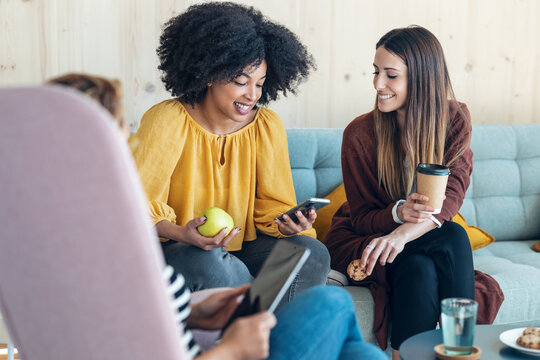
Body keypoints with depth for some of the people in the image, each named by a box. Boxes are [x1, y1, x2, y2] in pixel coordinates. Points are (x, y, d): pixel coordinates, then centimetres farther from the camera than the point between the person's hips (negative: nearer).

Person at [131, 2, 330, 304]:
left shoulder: (267, 126, -1)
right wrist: (180, 234, -34)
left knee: (313, 254, -21)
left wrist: (287, 224, -22)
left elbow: (273, 205, 3)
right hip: (176, 249, -3)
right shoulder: (167, 121, -14)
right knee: (209, 262, -37)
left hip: (242, 249, 4)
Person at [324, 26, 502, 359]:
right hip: (362, 240, -2)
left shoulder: (455, 119, -8)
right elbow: (362, 218, -9)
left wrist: (403, 233, -39)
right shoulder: (361, 133, -15)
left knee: (454, 236, -31)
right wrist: (399, 212, -33)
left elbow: (451, 195, -19)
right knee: (419, 268, -33)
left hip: (424, 238, 3)